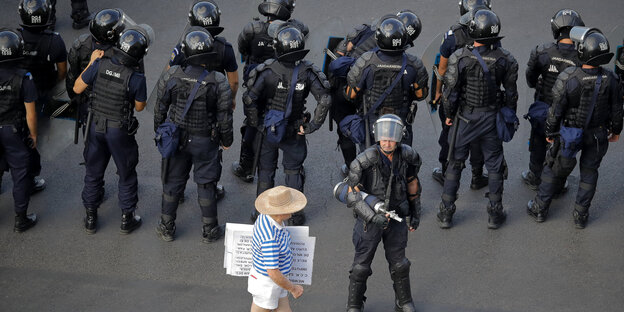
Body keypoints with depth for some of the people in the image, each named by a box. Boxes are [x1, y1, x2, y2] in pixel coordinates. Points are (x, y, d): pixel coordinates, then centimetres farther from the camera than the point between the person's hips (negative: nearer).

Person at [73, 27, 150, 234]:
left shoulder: (99, 66, -17)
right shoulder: (136, 79, -25)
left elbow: (77, 88, -3)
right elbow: (139, 107, -7)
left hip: (96, 127, 3)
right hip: (120, 132, -3)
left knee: (93, 172, 19)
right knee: (127, 175, 17)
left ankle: (90, 218, 29)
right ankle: (127, 219, 27)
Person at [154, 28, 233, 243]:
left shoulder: (171, 76, -13)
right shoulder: (219, 82, -18)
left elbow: (160, 108, -3)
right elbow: (224, 116, -10)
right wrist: (226, 140, 6)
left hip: (176, 138, 1)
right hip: (205, 142, -1)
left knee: (172, 182, 16)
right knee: (206, 184, 14)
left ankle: (167, 228, 28)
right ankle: (209, 230, 25)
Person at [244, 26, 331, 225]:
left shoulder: (268, 71, -18)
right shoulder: (307, 72, -15)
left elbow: (249, 99, -21)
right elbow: (325, 101, -18)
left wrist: (255, 123, -7)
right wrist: (312, 126, -8)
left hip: (267, 129, 0)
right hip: (294, 133, 1)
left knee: (266, 170, 16)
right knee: (294, 170, 18)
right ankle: (296, 214, 25)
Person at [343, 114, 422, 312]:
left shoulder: (407, 155, -12)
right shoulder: (365, 161, -27)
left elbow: (412, 184, 6)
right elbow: (352, 196, -23)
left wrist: (416, 213, 11)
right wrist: (374, 217, -33)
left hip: (396, 218, 3)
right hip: (369, 219, -3)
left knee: (399, 264, 15)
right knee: (361, 265, 8)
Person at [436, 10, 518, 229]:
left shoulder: (459, 58, -18)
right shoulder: (504, 59, -11)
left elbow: (451, 91, -12)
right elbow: (511, 92, -1)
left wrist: (449, 115, 5)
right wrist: (509, 116, 14)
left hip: (465, 117, -1)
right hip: (491, 118, 1)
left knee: (455, 163, 13)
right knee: (494, 165, 15)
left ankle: (446, 214, 17)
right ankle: (495, 214, 21)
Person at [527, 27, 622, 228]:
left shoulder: (567, 78, -27)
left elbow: (556, 110, -16)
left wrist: (550, 132, 1)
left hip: (570, 134, -2)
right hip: (598, 135, 2)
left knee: (554, 168, 18)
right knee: (589, 172, 21)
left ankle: (540, 209, 31)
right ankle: (581, 215, 28)